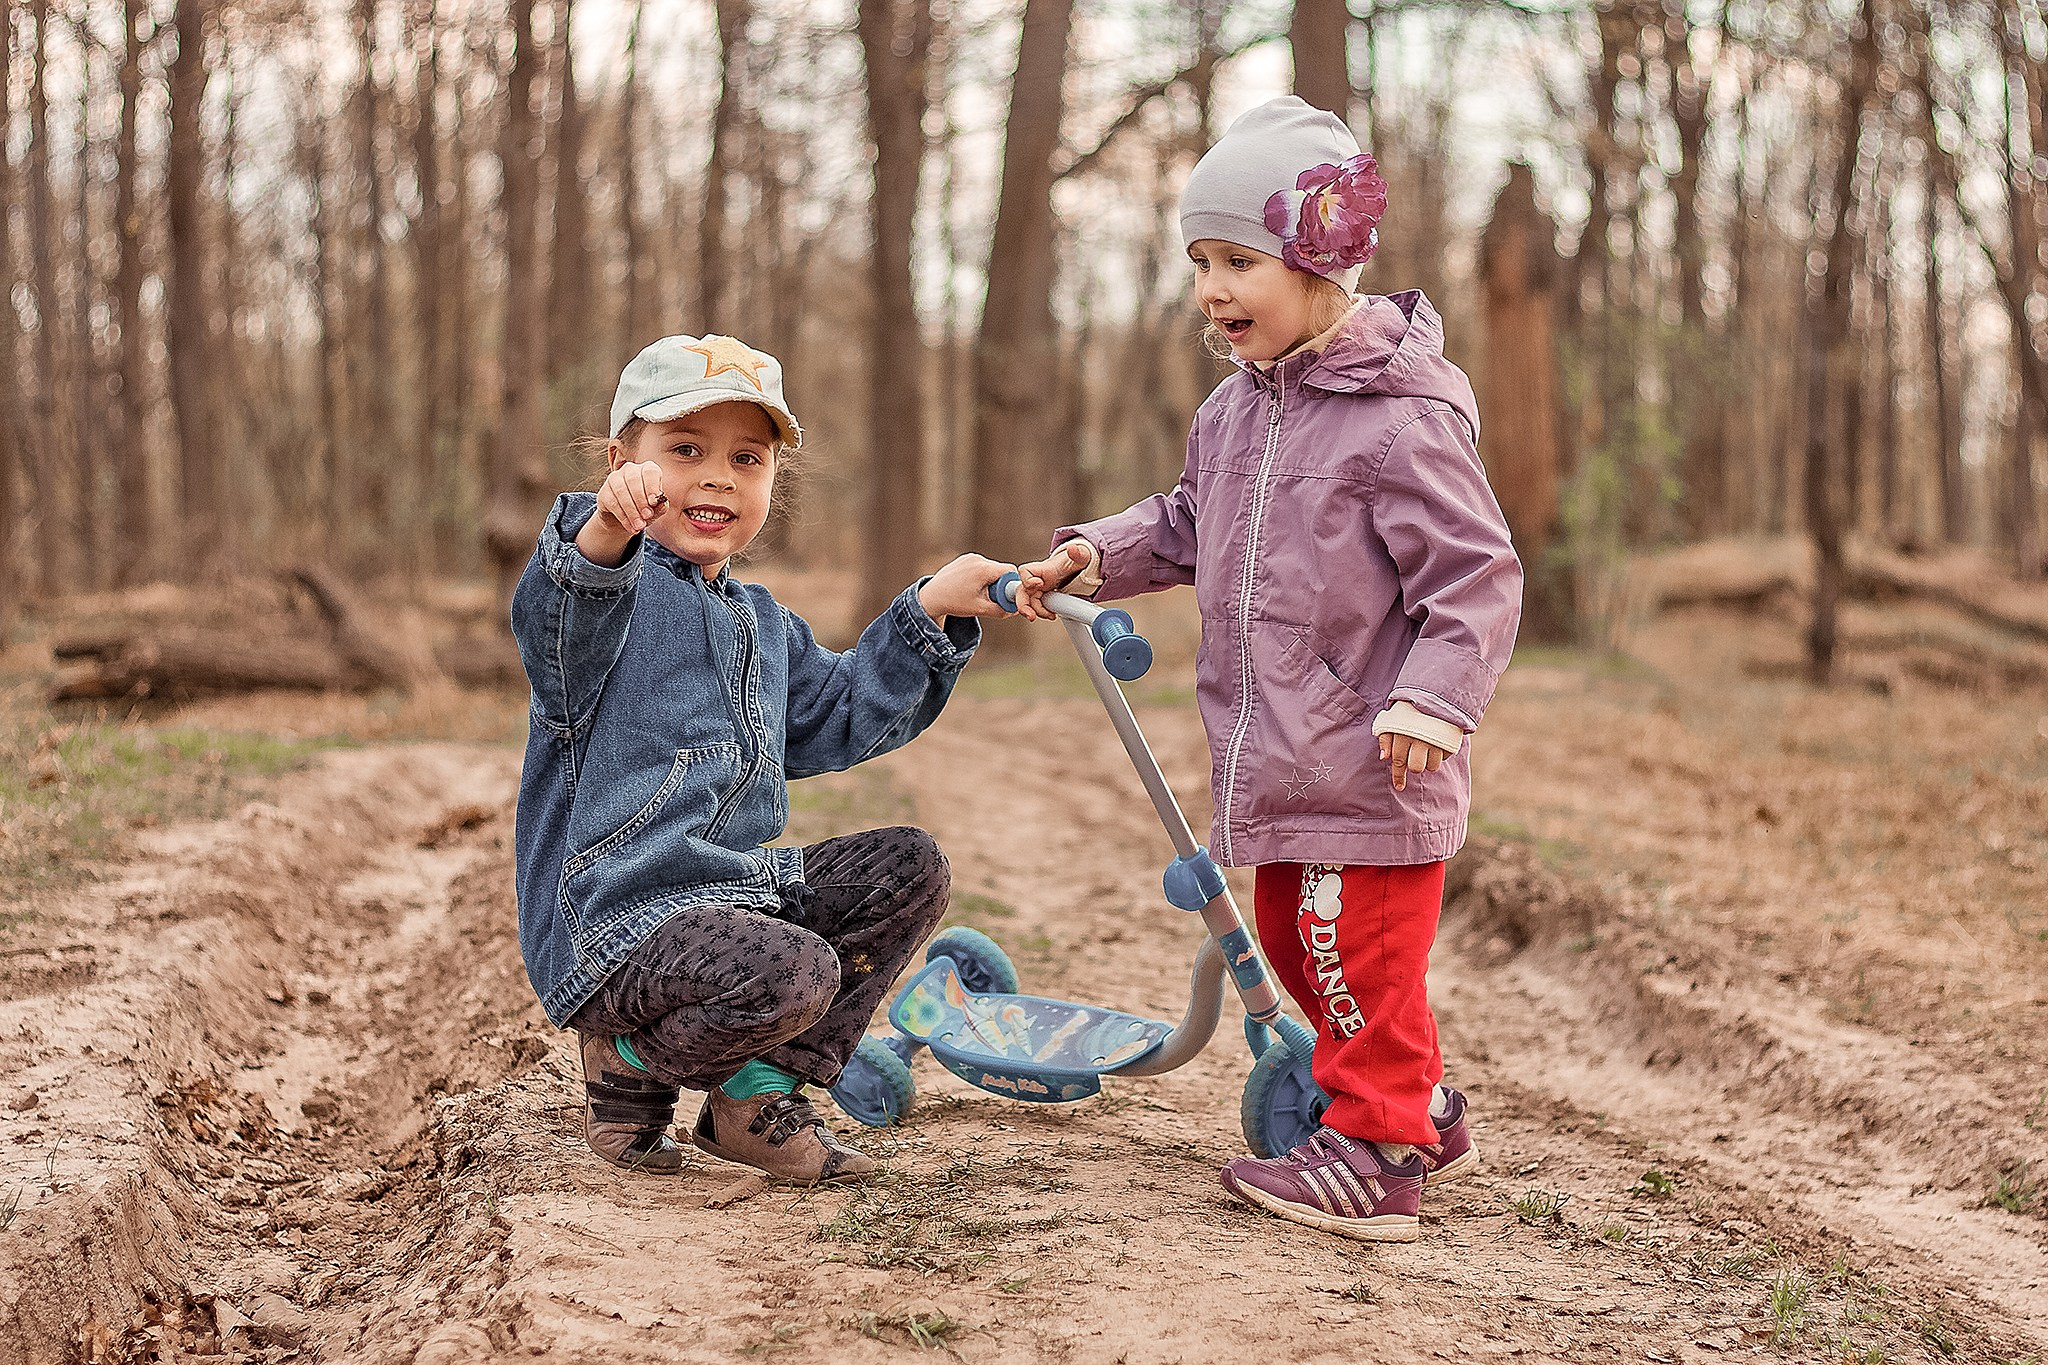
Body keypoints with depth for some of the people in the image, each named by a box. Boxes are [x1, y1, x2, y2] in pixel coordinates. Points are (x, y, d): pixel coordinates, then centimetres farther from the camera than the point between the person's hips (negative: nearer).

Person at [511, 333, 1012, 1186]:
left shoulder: (764, 624, 19)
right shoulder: (617, 589, -10)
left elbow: (837, 715, 29)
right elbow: (559, 624, -34)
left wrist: (930, 612, 21)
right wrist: (604, 534, -56)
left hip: (734, 890, 9)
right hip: (614, 930, -9)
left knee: (907, 869, 9)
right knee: (795, 972, -32)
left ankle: (758, 1096, 7)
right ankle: (630, 1065, 0)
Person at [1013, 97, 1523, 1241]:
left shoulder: (1401, 421, -17)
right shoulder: (1235, 410, 9)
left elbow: (1478, 576, -18)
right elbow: (1189, 525, 25)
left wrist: (1434, 697, -29)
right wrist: (1093, 555, 11)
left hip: (1373, 765, -9)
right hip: (1278, 761, 9)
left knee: (1361, 957, -2)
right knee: (1295, 940, 19)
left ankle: (1373, 1155, 12)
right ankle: (1423, 1115, 35)